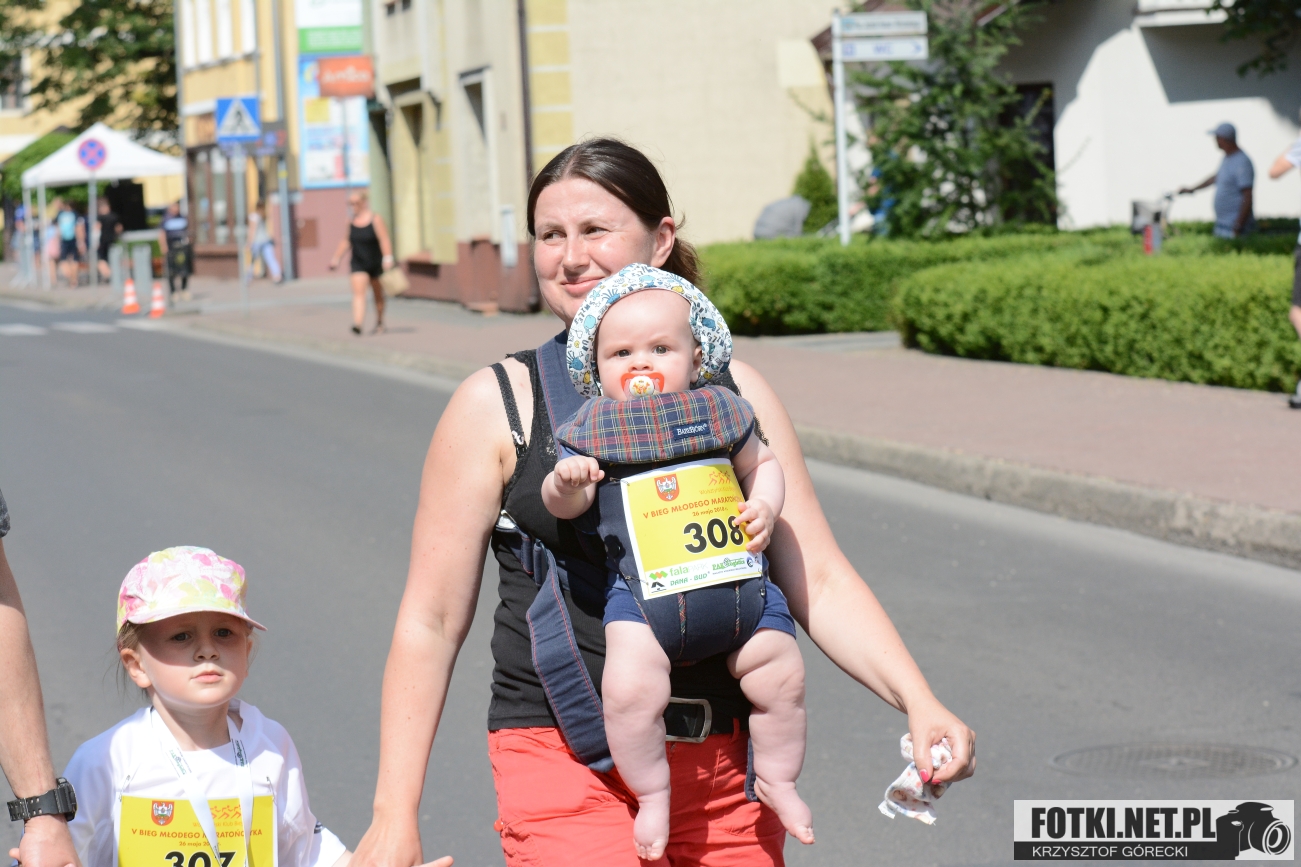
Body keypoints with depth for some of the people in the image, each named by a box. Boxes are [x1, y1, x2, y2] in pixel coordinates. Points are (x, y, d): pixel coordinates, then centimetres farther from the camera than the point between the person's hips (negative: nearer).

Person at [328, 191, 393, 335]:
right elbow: (345, 241, 15)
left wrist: (387, 259, -24)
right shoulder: (351, 220, 5)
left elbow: (384, 240, -15)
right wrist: (336, 259, 16)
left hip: (375, 263, -3)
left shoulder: (375, 219, -9)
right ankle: (357, 324, -28)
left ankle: (379, 323, 28)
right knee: (358, 292, -14)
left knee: (378, 294, 12)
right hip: (358, 264, 3)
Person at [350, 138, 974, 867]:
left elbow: (819, 581, 7)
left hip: (729, 765, 3)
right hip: (570, 769, -3)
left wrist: (920, 704, -8)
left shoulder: (735, 391, 7)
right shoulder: (499, 404, 0)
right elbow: (431, 621, 1)